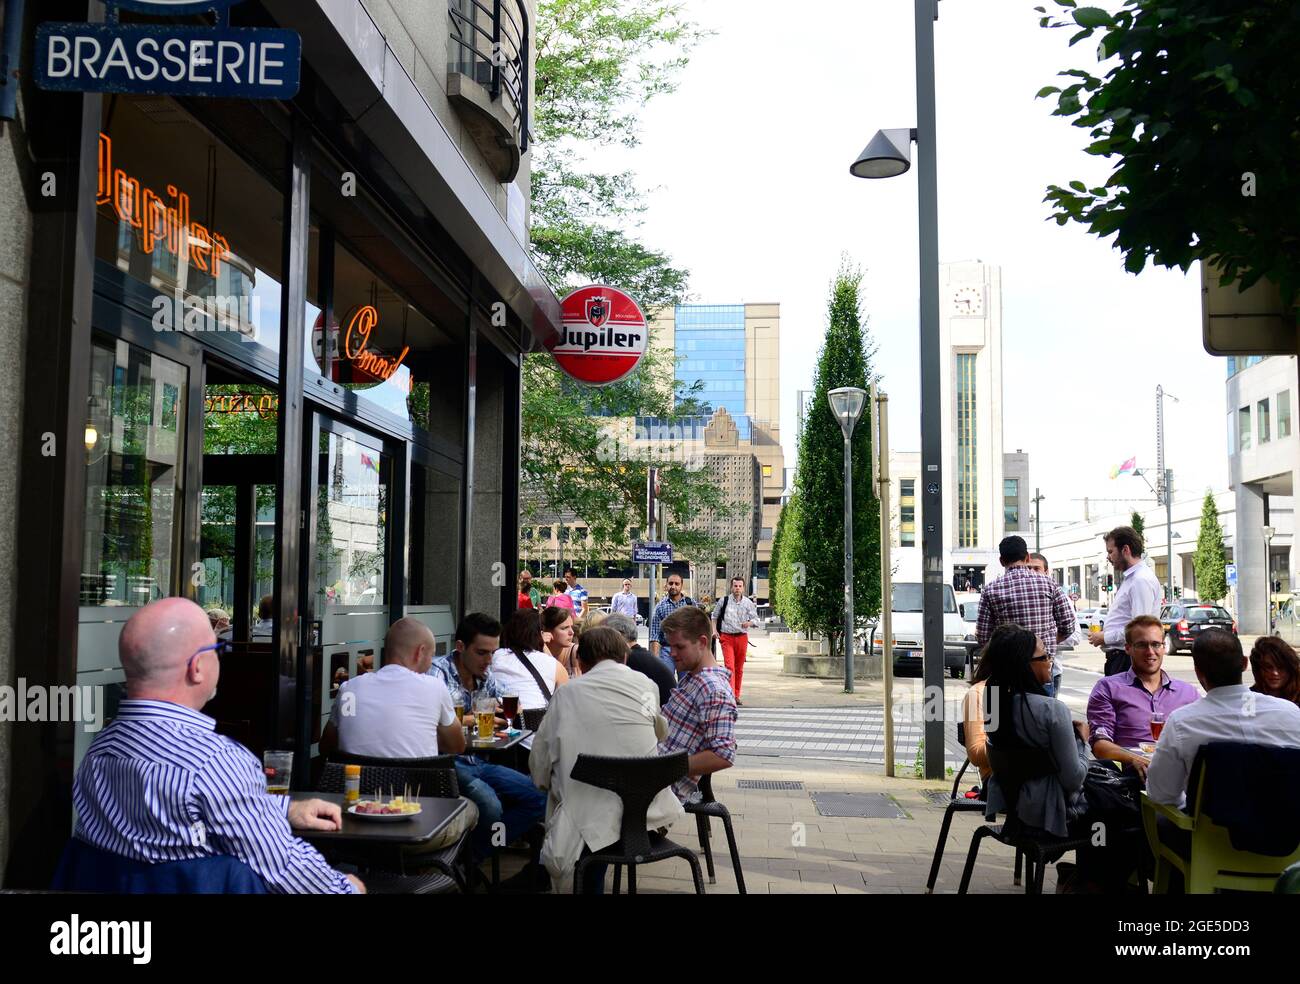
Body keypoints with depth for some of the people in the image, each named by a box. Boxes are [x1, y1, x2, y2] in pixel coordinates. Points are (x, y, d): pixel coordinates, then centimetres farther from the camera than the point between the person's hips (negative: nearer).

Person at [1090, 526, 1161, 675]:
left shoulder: (1142, 580, -13)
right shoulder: (1131, 578, 20)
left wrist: (1105, 638, -12)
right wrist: (1105, 631, 12)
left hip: (1128, 659, -10)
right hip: (1118, 657, 10)